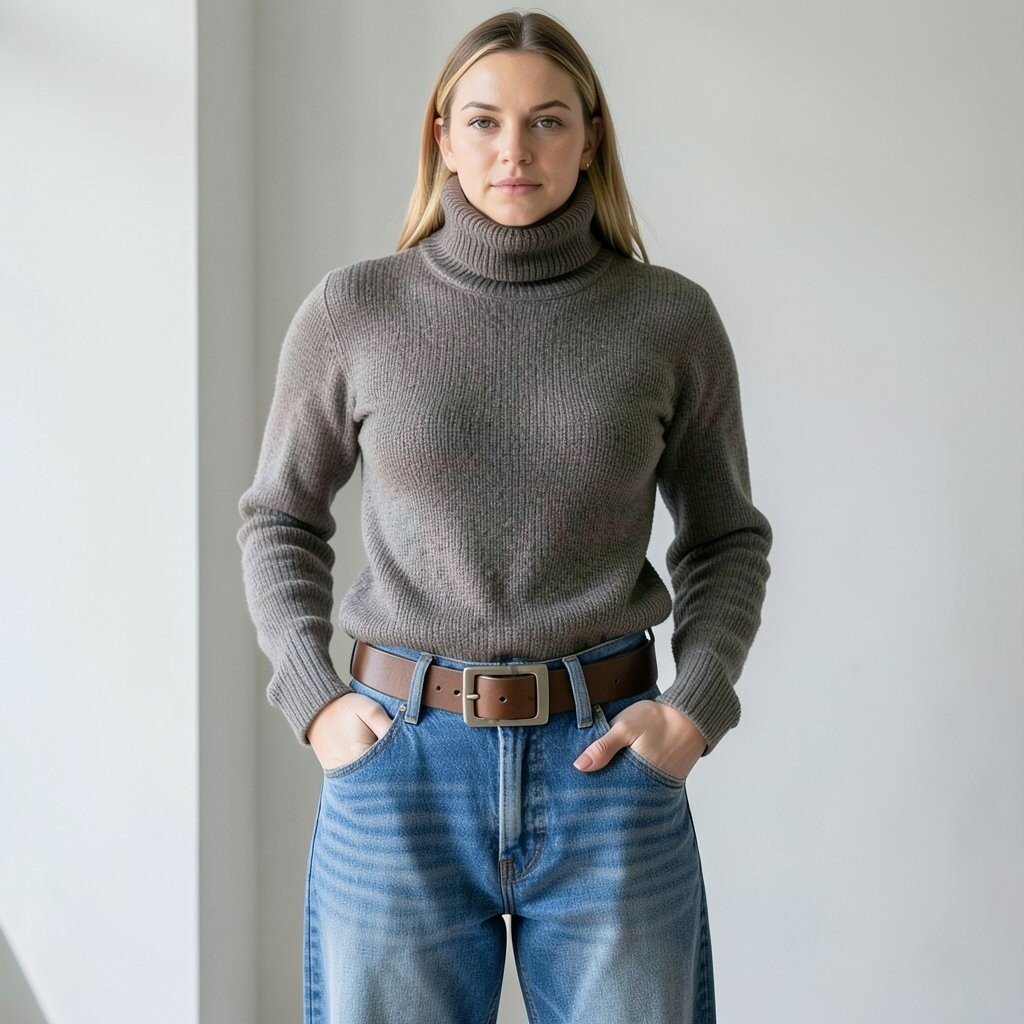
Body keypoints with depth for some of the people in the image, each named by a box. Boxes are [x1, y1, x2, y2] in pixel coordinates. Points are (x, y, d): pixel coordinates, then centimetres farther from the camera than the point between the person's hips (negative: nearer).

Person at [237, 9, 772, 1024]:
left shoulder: (672, 318, 0)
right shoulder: (353, 310, -1)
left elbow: (726, 538, 10)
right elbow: (279, 518, 11)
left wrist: (697, 705, -3)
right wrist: (312, 696, -1)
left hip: (607, 763, 1)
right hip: (402, 760, 0)